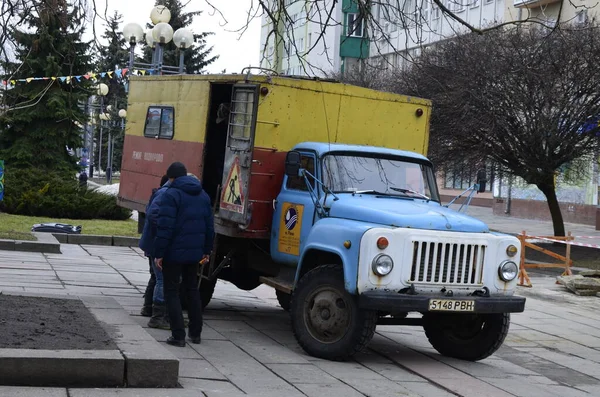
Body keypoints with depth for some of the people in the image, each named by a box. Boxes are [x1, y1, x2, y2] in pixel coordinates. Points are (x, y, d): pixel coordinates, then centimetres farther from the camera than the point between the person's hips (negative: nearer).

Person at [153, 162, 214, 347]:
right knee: (192, 289, 18)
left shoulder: (171, 195, -13)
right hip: (194, 252, 7)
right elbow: (209, 226, 13)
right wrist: (206, 250, 20)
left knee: (172, 291, 1)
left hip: (174, 252, -7)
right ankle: (196, 333, 22)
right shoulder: (203, 195, 10)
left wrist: (159, 253, -15)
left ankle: (178, 335, -4)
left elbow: (165, 228, -19)